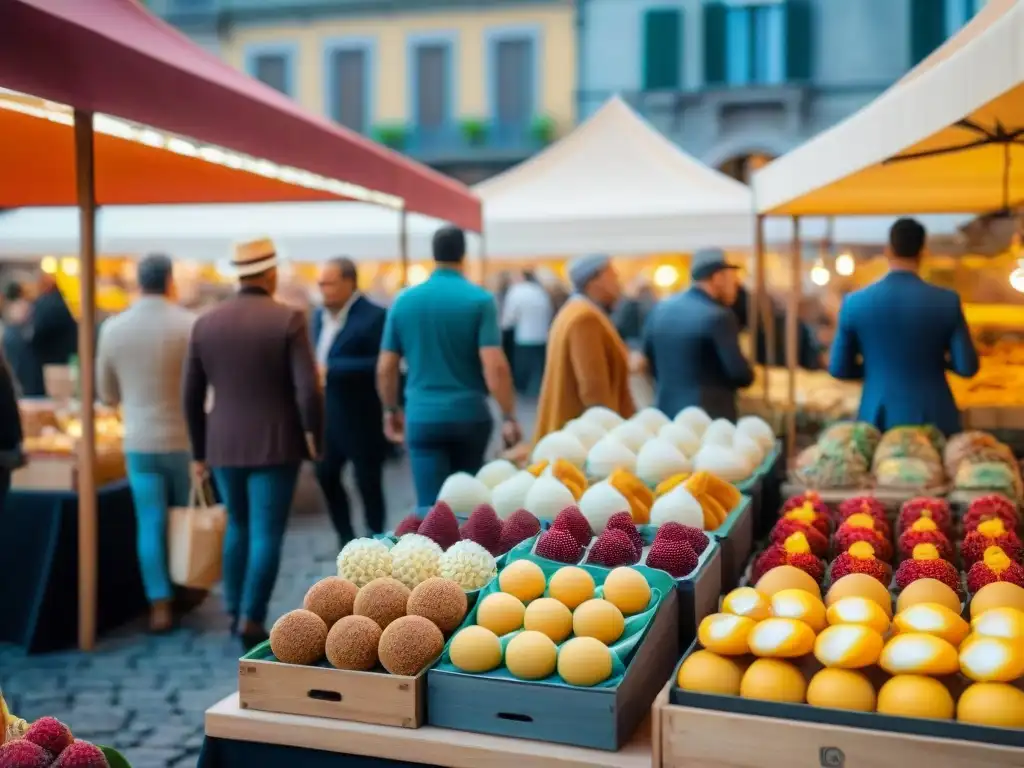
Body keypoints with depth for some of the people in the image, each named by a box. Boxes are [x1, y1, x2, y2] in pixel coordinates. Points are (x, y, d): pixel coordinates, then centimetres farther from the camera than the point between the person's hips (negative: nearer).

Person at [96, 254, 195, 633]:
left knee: (151, 524, 5)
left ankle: (160, 605, 4)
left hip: (139, 441, 2)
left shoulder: (112, 328, -2)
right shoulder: (192, 324, -12)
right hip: (186, 439, -2)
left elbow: (107, 394, 8)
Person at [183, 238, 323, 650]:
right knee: (266, 533, 2)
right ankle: (252, 620, 0)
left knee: (238, 526, 20)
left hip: (224, 445, 5)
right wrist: (314, 435, 0)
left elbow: (191, 396, 6)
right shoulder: (288, 319, -10)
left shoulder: (205, 322, 3)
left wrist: (198, 451, 15)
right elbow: (308, 389, -16)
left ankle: (235, 611, 26)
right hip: (275, 444, -4)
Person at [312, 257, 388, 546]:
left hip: (362, 418, -8)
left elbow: (382, 365, -23)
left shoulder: (374, 316, -15)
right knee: (326, 475, 13)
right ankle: (347, 540, 29)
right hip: (328, 415, 8)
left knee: (367, 482, 4)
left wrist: (330, 370, -25)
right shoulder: (320, 315, 10)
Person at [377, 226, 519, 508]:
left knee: (432, 506, -1)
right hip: (470, 415, 0)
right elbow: (494, 366, -14)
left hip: (423, 417, 1)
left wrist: (391, 410, 21)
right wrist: (509, 417, -7)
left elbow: (385, 368, 6)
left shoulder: (404, 301, 3)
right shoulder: (480, 300, -6)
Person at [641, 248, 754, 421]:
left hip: (666, 413, 7)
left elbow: (648, 357, 16)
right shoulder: (718, 317, -15)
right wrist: (748, 375, 6)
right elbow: (740, 374, -15)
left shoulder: (661, 309, 7)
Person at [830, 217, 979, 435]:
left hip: (878, 419, 1)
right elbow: (967, 367, -4)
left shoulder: (855, 302, -4)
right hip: (932, 419, -1)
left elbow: (838, 369, 2)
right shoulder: (947, 300, -6)